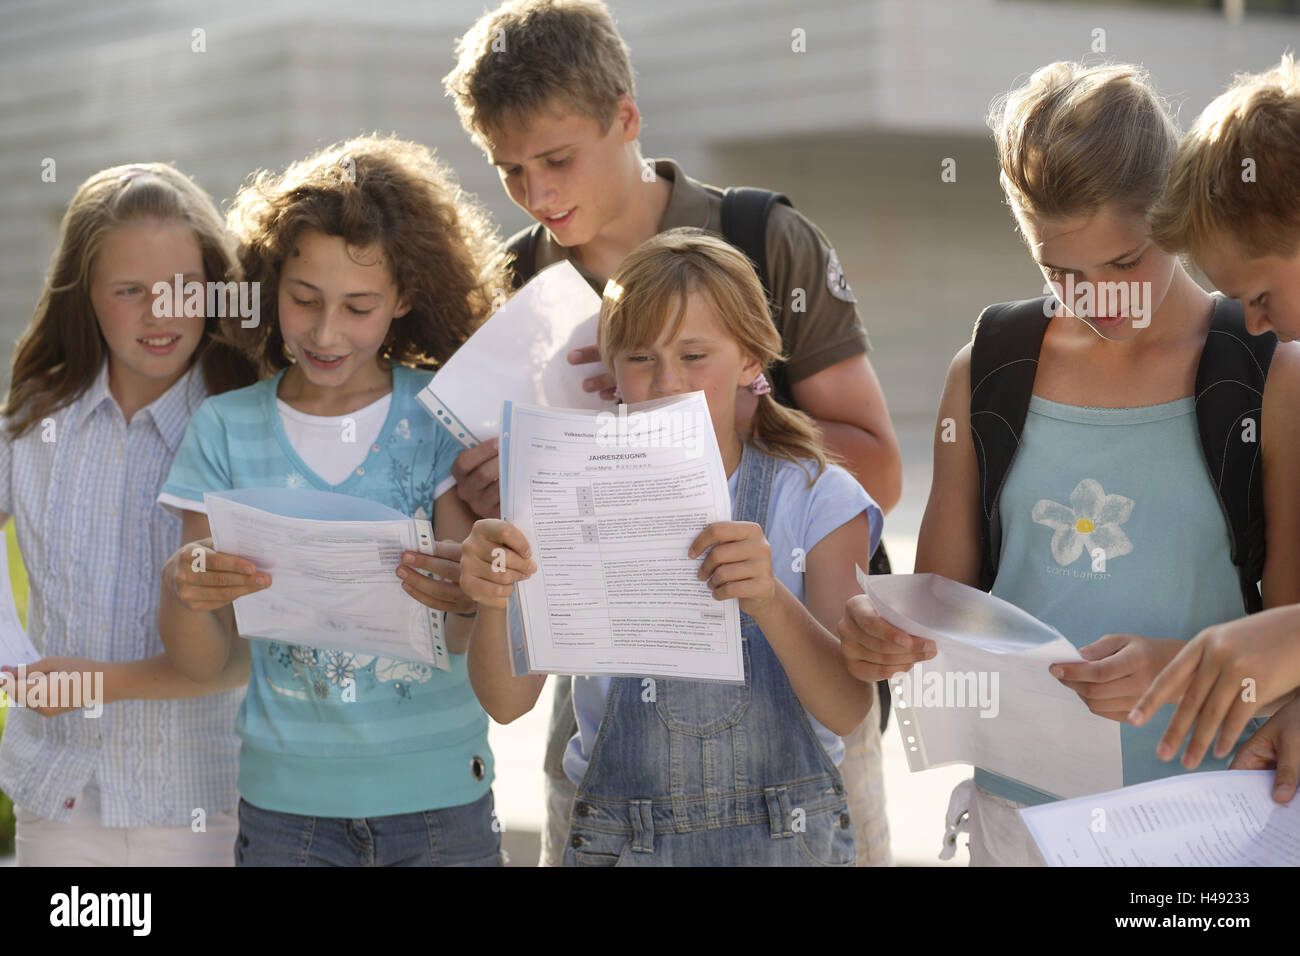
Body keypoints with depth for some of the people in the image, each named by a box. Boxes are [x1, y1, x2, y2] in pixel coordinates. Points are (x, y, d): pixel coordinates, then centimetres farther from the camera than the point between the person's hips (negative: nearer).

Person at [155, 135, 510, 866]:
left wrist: (468, 597, -33)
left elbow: (467, 642, -10)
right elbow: (205, 661, -3)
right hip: (286, 803, 1)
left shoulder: (442, 416, -3)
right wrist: (181, 595, -25)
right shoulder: (224, 430, -1)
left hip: (440, 799, -1)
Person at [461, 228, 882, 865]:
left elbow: (848, 709, -14)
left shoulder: (816, 497, -4)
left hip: (787, 838, -1)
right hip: (619, 840, 1)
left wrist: (771, 602, -33)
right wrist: (494, 603, -28)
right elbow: (509, 702, -7)